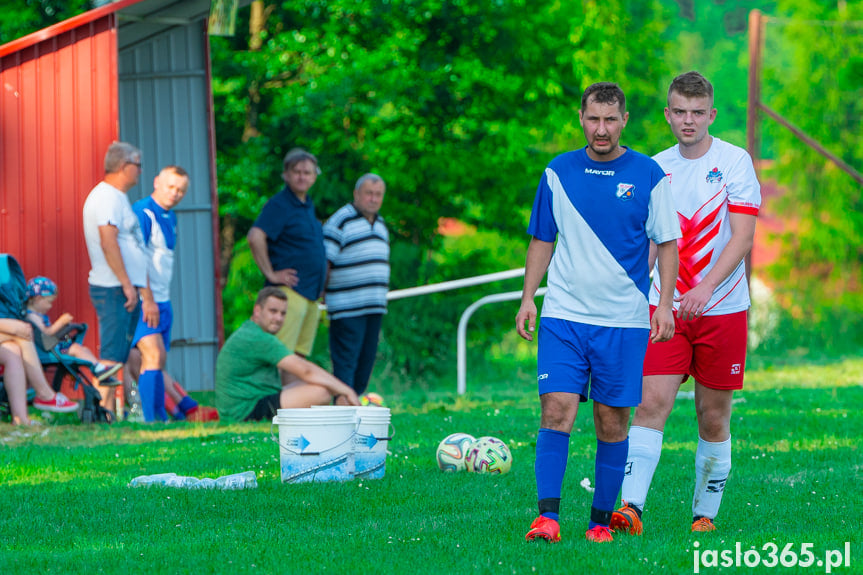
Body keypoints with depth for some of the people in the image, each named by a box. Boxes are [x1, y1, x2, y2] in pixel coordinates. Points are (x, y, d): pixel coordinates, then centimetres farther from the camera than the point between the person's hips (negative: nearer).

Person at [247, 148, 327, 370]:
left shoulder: (309, 206, 19)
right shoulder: (279, 204, -8)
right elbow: (255, 237, -22)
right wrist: (270, 274, -19)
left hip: (311, 293, 9)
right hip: (290, 291, -9)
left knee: (300, 355, 8)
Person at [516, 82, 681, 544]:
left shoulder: (648, 176, 0)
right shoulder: (558, 173, 6)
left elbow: (667, 242, 4)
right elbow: (541, 240, 14)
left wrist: (665, 303, -5)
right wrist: (528, 298, 5)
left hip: (623, 321, -1)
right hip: (562, 315, 1)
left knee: (612, 423, 3)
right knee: (557, 410, -12)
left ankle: (601, 519, 14)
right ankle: (547, 516, -14)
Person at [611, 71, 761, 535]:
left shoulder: (735, 161, -3)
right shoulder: (656, 168, 8)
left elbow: (743, 238, -11)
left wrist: (706, 288, -22)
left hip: (722, 309, -2)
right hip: (666, 307, 2)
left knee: (713, 419, 3)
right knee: (651, 403, -12)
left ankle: (705, 514, 15)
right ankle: (630, 507, -20)